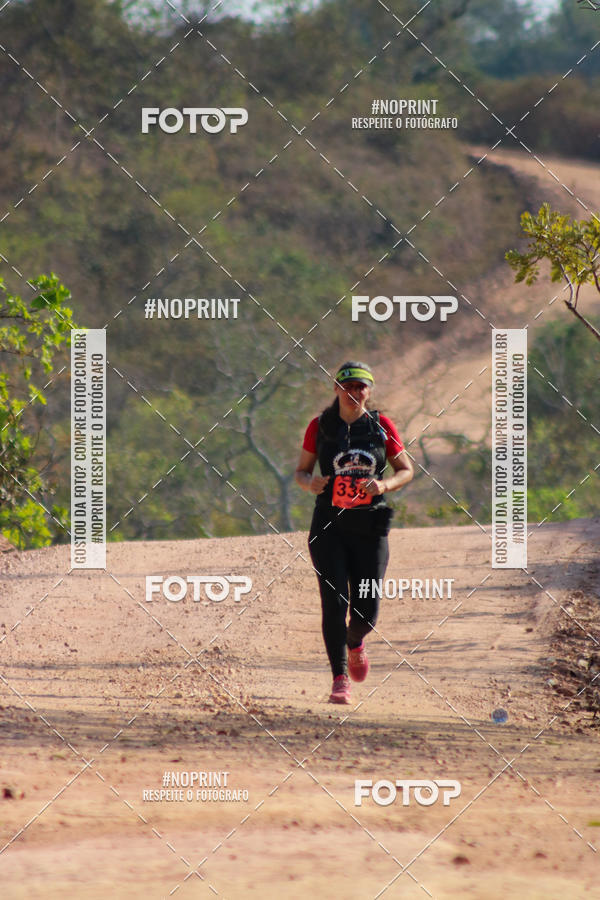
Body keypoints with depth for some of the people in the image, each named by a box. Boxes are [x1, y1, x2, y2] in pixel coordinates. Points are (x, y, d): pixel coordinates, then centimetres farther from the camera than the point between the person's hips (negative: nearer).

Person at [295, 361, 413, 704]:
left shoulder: (382, 426, 3)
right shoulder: (320, 426, 3)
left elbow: (406, 470, 9)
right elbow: (301, 471, 10)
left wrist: (385, 485, -12)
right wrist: (309, 482, -13)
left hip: (370, 525, 1)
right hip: (329, 524, -1)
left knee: (367, 609, -1)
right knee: (335, 603, -11)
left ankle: (355, 643, 34)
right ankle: (340, 679, -3)